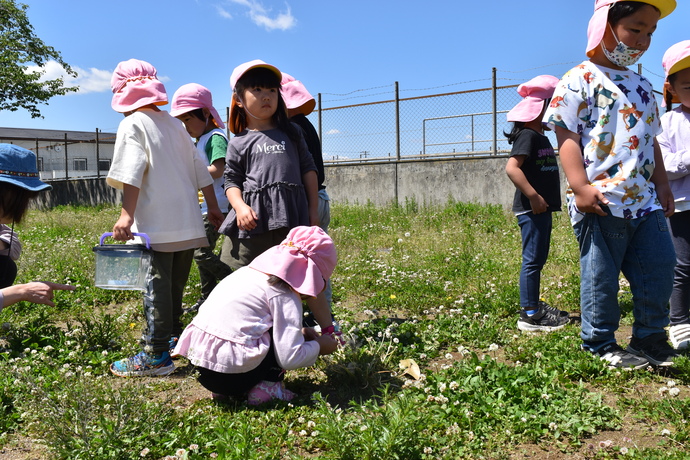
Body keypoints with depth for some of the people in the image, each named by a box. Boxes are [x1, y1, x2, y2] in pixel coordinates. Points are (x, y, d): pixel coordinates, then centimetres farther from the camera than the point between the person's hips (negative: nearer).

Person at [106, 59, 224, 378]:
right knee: (175, 283, 16)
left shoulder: (132, 124, -2)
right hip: (188, 221, 7)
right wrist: (213, 207, 21)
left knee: (155, 284, -4)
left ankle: (156, 354, -1)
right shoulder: (174, 124, 19)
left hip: (156, 224, -7)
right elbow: (200, 170, 17)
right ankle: (172, 335, 29)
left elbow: (132, 173, -16)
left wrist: (127, 214, -19)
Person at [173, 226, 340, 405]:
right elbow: (290, 358, -13)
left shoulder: (250, 271, 14)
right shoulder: (285, 294, -9)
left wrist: (299, 334, 22)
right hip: (230, 374, -8)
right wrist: (319, 346, 5)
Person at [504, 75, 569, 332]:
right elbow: (512, 167, -25)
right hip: (531, 209, -10)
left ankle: (534, 306, 25)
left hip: (543, 208, 10)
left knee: (538, 259, 15)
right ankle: (529, 315, -2)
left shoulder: (541, 137, 18)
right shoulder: (528, 135, -13)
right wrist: (533, 196, -27)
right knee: (532, 260, -7)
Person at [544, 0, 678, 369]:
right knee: (601, 277, 2)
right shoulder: (580, 80, -5)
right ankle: (600, 344, 18)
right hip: (600, 201, -7)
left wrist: (662, 184, 17)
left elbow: (650, 141, 23)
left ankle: (650, 336, 25)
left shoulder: (642, 86, 18)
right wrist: (580, 187, -19)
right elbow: (567, 137, -12)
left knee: (660, 266, 9)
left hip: (644, 200, 7)